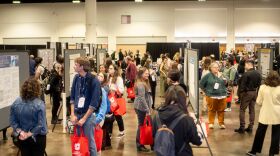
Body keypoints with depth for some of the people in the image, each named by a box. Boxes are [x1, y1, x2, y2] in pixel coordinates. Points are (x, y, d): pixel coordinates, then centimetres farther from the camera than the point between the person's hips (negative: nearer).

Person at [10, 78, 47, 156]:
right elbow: (41, 124, -22)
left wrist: (20, 131, -7)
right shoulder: (39, 104, -21)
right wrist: (30, 134, -14)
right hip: (37, 137, -4)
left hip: (22, 138, 4)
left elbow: (12, 121, -3)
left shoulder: (16, 103, -7)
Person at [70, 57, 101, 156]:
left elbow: (94, 103, -14)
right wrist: (73, 114, 0)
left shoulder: (94, 81, -14)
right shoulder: (76, 78, 2)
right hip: (77, 114, 5)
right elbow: (72, 98, 9)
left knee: (89, 142, 3)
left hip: (88, 115, -5)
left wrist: (84, 118, -13)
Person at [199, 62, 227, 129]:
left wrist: (221, 77, -3)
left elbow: (226, 83, 10)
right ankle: (211, 123, 12)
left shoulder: (221, 75, 10)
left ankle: (221, 123, 17)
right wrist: (206, 91, 4)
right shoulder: (208, 76, -2)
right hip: (211, 96, -3)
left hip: (222, 96, 3)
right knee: (212, 110, 1)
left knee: (221, 110, 7)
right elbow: (201, 84, 2)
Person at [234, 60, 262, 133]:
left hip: (247, 93, -6)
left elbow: (242, 86, -17)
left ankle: (242, 128, 1)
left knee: (242, 110, 2)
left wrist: (239, 94, -9)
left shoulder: (246, 74, -17)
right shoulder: (258, 74, 5)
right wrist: (257, 93, 14)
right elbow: (259, 84, 8)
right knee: (252, 110, 12)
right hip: (254, 93, 7)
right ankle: (250, 127, 15)